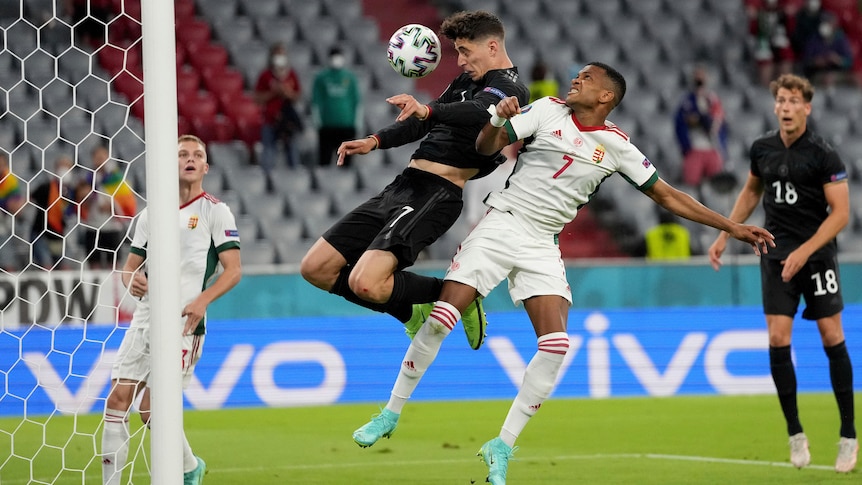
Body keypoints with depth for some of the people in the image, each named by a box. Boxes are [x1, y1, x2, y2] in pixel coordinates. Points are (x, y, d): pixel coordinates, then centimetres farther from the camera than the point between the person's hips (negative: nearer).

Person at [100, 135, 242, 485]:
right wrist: (132, 279, -4)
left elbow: (233, 270, -4)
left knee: (153, 409, -9)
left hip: (183, 323, -5)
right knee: (117, 401, -3)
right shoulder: (150, 215, 16)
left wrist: (202, 300, -20)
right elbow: (130, 267, 21)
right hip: (144, 320, 5)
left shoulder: (215, 211, 2)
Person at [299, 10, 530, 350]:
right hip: (402, 186, 10)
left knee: (366, 284, -27)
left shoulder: (509, 88, -8)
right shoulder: (467, 80, 21)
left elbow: (478, 112, -30)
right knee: (315, 268, 5)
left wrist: (428, 110, -48)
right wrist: (375, 141, 14)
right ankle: (414, 311, 16)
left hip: (435, 194, -10)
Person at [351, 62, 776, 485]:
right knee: (441, 319, -13)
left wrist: (731, 227, 6)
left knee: (556, 345, -15)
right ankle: (391, 414, 3)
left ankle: (502, 447, -5)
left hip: (542, 247, 2)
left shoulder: (617, 146, 3)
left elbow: (666, 195, 9)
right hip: (501, 224, -2)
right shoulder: (548, 110, 0)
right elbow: (486, 147, -3)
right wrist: (497, 119, -26)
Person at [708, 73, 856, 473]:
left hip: (817, 253, -3)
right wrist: (724, 235, 19)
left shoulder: (823, 155, -11)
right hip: (776, 253, 4)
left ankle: (848, 435, 9)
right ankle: (795, 433, 4)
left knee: (832, 337, -2)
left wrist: (804, 252, -21)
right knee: (778, 340, -7)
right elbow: (751, 190, 23)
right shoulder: (762, 148, 4)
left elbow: (840, 212, -13)